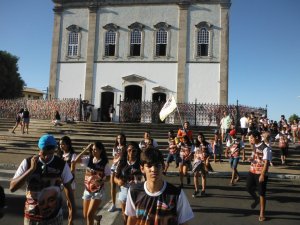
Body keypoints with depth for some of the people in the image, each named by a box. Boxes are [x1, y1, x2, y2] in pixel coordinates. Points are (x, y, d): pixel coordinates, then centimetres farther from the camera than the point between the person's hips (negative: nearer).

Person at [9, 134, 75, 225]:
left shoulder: (61, 165, -12)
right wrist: (31, 169, -25)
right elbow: (12, 187, -15)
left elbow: (67, 187, 0)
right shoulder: (28, 162, -11)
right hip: (32, 215, 0)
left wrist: (72, 208, 4)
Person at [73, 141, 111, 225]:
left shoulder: (104, 163, -11)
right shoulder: (88, 159, -2)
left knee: (89, 215, -11)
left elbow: (108, 177, -5)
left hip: (98, 191, -4)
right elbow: (76, 160, -16)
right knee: (85, 216, 15)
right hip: (87, 189, 5)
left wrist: (101, 181, -25)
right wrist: (86, 149, -16)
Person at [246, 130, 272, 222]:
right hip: (252, 171, 7)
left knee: (262, 193, 3)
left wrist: (262, 175, -23)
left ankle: (262, 213, 17)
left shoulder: (265, 148, -18)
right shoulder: (254, 146, 6)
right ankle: (256, 199, 41)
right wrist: (251, 159, -2)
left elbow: (266, 162, -20)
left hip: (261, 173, -7)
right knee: (249, 188, 10)